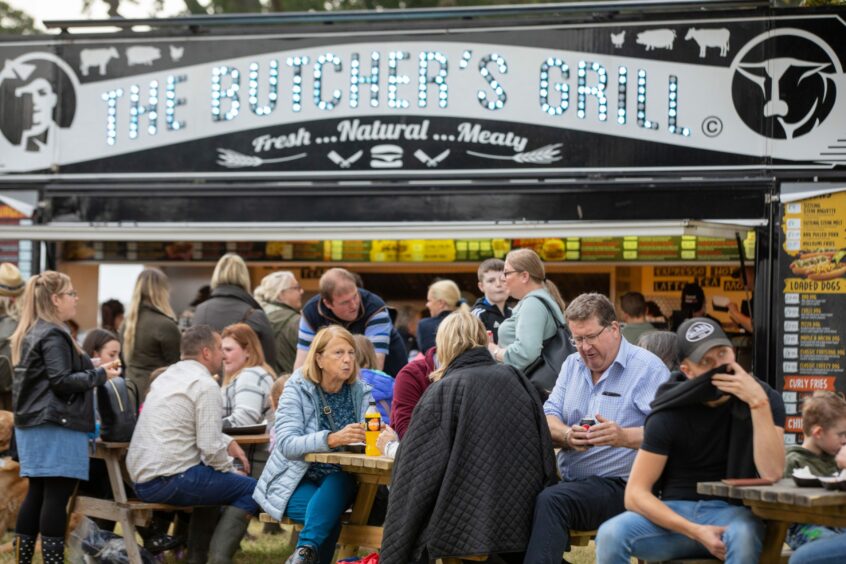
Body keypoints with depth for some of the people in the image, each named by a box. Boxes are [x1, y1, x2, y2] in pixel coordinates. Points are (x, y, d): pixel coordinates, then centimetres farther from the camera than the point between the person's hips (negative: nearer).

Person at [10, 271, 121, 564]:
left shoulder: (29, 333, 16)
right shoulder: (53, 335, -14)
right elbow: (61, 382, -19)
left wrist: (92, 369, 16)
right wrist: (100, 375, -8)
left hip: (32, 424, 9)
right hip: (57, 426, -9)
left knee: (37, 493, 11)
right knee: (57, 495, -7)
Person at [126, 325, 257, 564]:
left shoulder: (168, 376, 16)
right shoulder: (205, 385, -12)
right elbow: (210, 448, -17)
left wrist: (228, 443, 19)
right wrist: (229, 470, 1)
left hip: (140, 479, 9)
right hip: (170, 480, -9)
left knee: (211, 481, 32)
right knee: (249, 489, 1)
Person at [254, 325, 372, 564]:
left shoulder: (360, 392, 0)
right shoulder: (297, 389, -10)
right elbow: (287, 443, -23)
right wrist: (332, 439, -41)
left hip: (338, 482, 3)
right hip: (295, 481, -3)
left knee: (338, 483, -33)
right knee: (329, 515, -33)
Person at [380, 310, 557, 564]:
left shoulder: (443, 391, -6)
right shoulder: (518, 381, 8)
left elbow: (418, 472, -7)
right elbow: (544, 456, 10)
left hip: (464, 528, -5)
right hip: (522, 524, 5)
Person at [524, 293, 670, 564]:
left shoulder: (648, 368, -2)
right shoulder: (572, 365, 19)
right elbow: (548, 419, 9)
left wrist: (623, 436, -31)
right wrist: (567, 436, -14)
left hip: (619, 483, -6)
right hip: (568, 480, 6)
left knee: (551, 501, -33)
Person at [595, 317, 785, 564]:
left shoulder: (764, 398, -3)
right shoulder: (671, 412, -4)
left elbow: (771, 473, -18)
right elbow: (635, 494, -9)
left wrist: (758, 403, -24)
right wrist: (696, 532, -21)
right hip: (673, 514, 1)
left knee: (743, 535, -38)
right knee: (611, 535, -29)